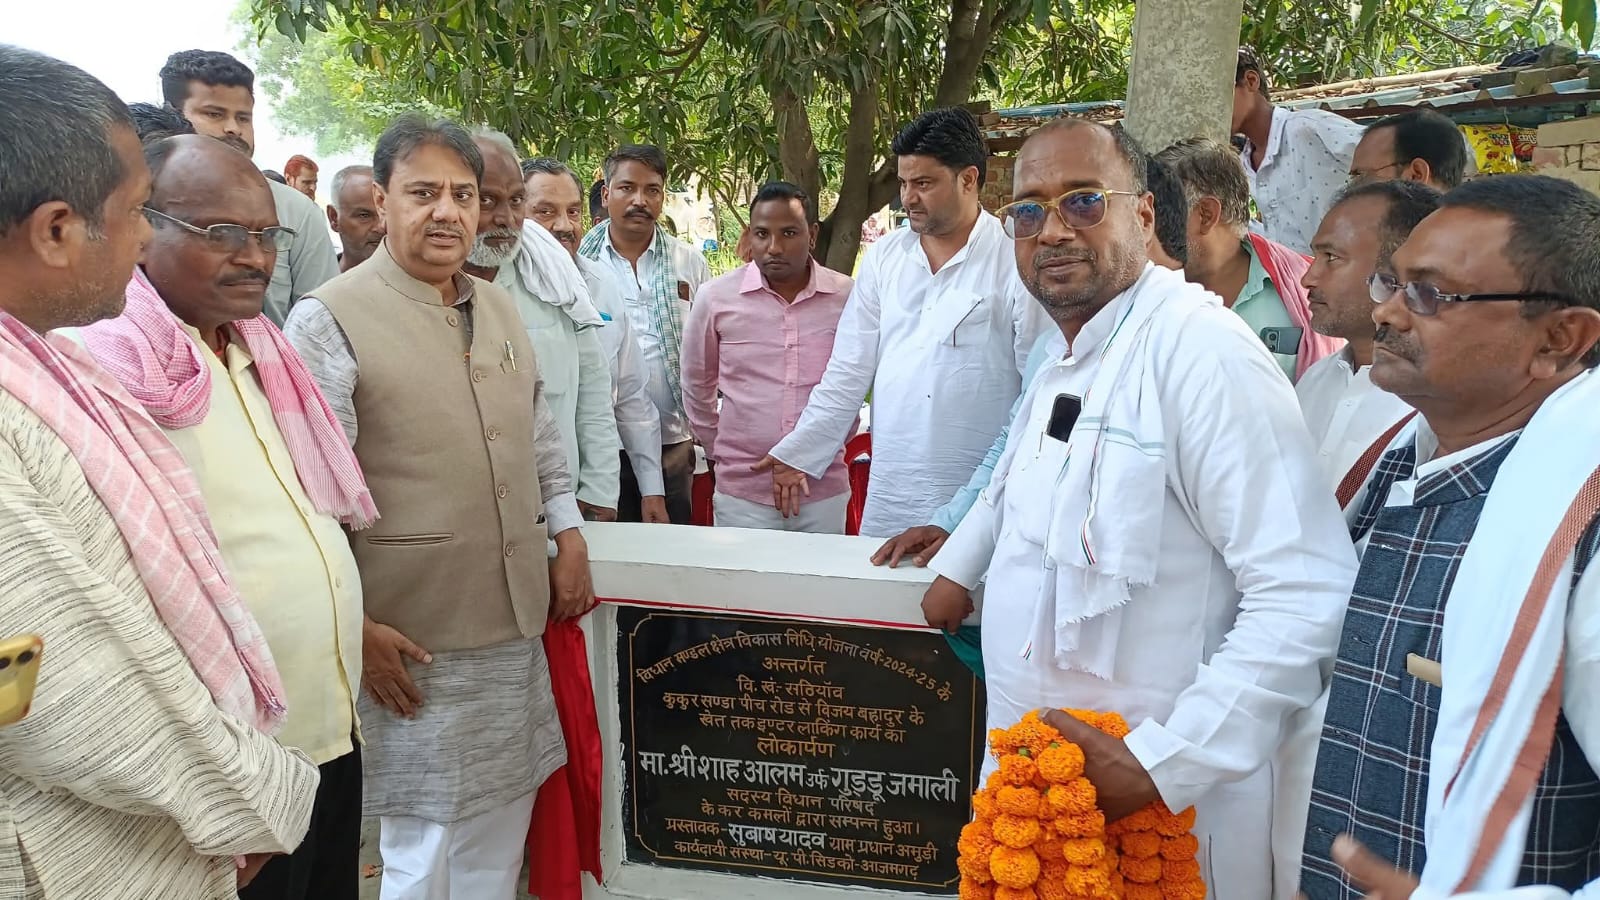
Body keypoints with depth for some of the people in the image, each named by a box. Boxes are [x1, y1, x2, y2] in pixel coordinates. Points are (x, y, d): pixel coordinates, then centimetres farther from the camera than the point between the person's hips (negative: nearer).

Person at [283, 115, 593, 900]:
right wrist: (354, 625, -14)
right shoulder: (329, 320, -10)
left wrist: (568, 537, 11)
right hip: (413, 637, -6)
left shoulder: (498, 307, 10)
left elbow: (541, 433, 18)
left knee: (501, 822, 18)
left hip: (515, 623, 6)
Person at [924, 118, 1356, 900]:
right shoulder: (1062, 359, 6)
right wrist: (957, 567, 19)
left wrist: (1158, 762, -24)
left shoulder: (1202, 351, -21)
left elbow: (1308, 597, -25)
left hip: (1161, 805, -7)